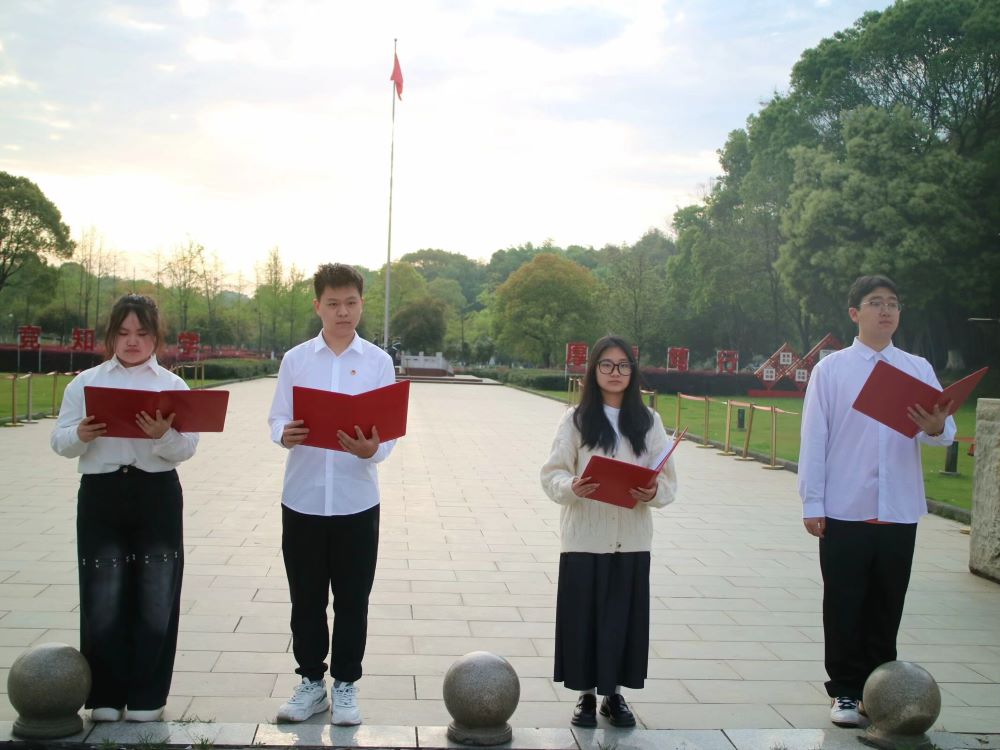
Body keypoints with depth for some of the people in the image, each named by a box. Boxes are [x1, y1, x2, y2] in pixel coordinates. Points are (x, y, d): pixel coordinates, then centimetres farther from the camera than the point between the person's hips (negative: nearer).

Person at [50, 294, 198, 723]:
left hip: (158, 496, 0)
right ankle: (106, 696, 17)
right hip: (101, 495, 0)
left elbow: (187, 448, -4)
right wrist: (81, 436, -18)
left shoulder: (173, 385, 4)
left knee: (155, 599, 4)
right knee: (103, 599, 3)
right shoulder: (85, 383, 7)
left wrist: (164, 435, -24)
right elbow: (60, 442, 4)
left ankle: (147, 697, 17)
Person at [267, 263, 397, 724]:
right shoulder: (295, 359, 3)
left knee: (352, 600, 8)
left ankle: (345, 684, 23)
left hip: (356, 500, -1)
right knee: (306, 598, 11)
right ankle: (311, 681, 26)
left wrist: (371, 449, -26)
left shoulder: (378, 362, 0)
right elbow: (277, 419, 0)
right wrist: (285, 435, -23)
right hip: (303, 498, 1)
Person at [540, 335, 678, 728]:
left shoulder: (648, 421, 5)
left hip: (631, 539, 2)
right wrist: (571, 487, -27)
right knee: (583, 615, 4)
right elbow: (552, 474, -6)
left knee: (623, 616, 7)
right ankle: (586, 694, 21)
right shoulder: (576, 420, -1)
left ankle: (614, 693, 24)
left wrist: (654, 493, -19)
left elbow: (668, 479, 3)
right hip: (585, 537, -2)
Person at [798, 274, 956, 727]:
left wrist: (935, 428, -25)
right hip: (844, 511, -2)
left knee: (887, 605, 11)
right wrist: (812, 504, -5)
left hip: (900, 511, 2)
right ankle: (845, 691, 18)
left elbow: (945, 431, 0)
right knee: (844, 605, 4)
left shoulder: (918, 369, 7)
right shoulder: (831, 369, 1)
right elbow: (813, 439, -1)